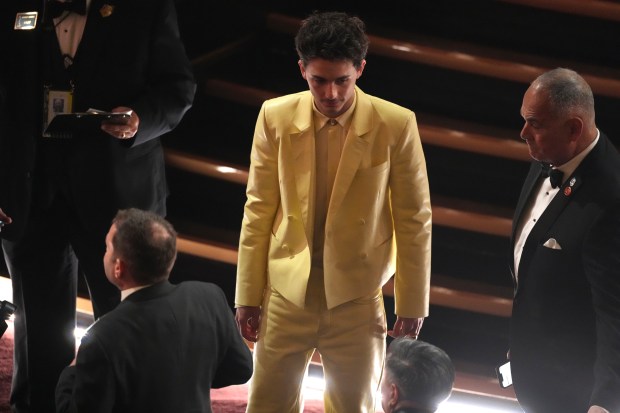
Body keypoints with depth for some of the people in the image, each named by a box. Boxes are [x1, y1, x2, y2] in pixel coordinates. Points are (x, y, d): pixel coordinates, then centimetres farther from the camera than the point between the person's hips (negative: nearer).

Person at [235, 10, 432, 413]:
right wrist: (248, 295, 4)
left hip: (356, 298, -1)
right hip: (287, 292, 2)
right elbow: (259, 210, 3)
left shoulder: (396, 125, -10)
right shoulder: (275, 117, -4)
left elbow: (414, 220, -3)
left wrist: (412, 304, -1)